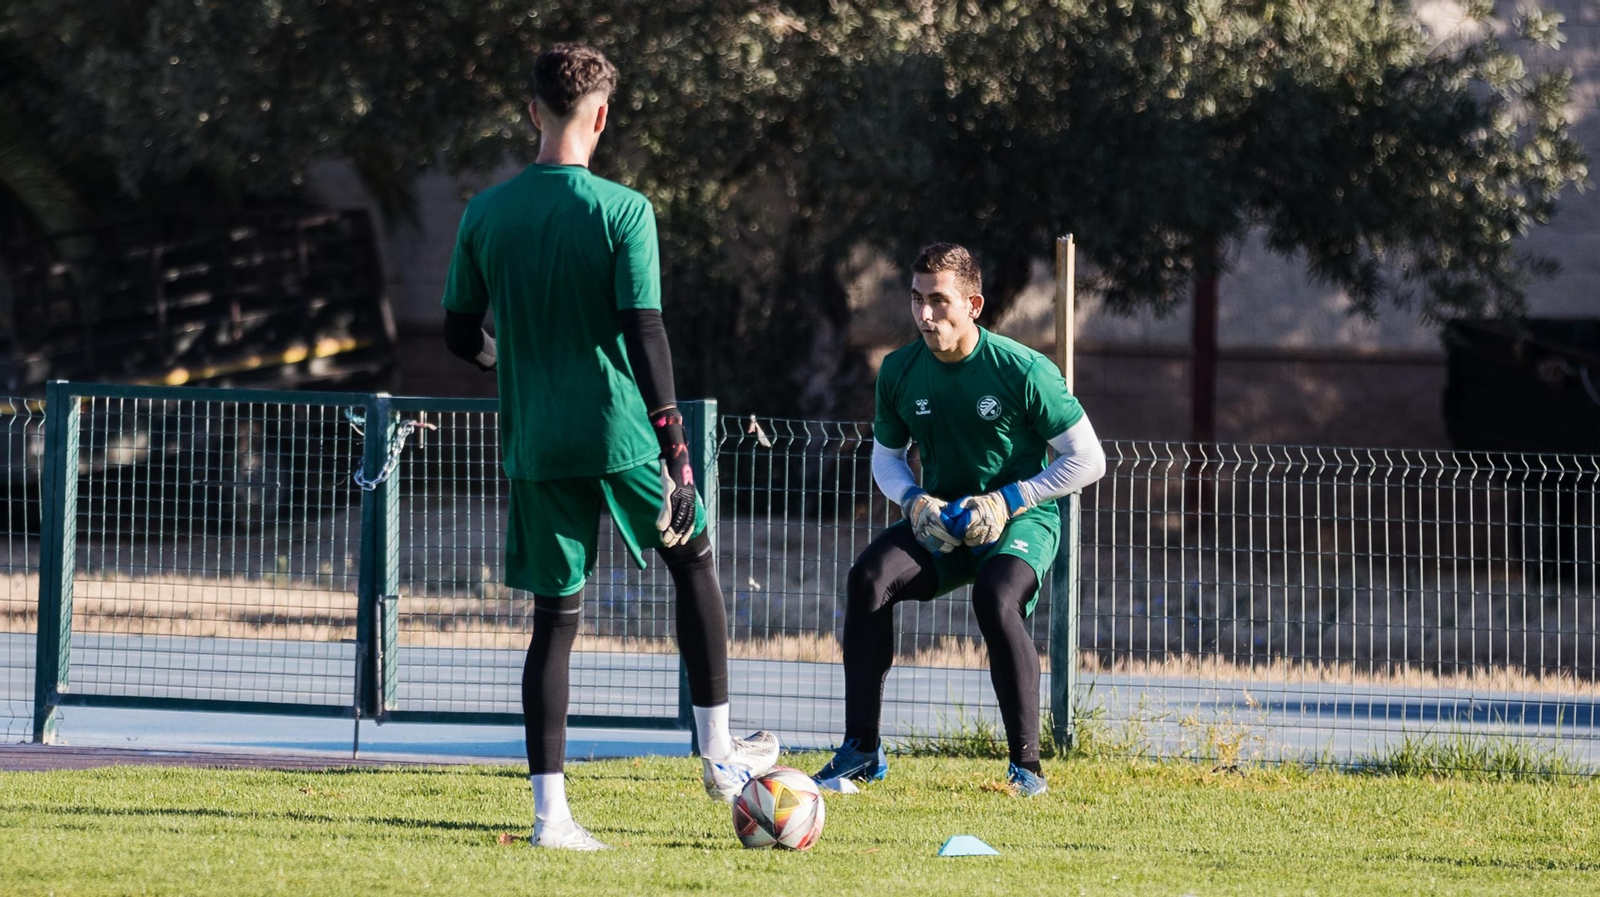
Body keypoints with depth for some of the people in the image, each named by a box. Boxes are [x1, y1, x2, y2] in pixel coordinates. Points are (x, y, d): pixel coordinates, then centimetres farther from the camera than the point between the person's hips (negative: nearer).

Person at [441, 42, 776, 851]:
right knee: (694, 559, 22)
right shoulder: (623, 211, -10)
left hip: (535, 445, 3)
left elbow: (460, 334, 7)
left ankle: (549, 809, 0)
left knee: (554, 616, 7)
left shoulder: (485, 214, 1)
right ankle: (719, 756, 26)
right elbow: (643, 333, -14)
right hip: (620, 433, -3)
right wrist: (675, 444, -12)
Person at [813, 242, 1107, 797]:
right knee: (869, 576, -23)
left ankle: (1026, 766, -24)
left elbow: (1087, 461, -10)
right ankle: (862, 750, -17)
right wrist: (915, 501, -8)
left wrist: (1005, 501, -17)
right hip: (939, 519, 5)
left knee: (995, 598, -36)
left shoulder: (1023, 370, -16)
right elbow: (885, 456, 15)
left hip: (1020, 520, -5)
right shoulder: (900, 372, -2)